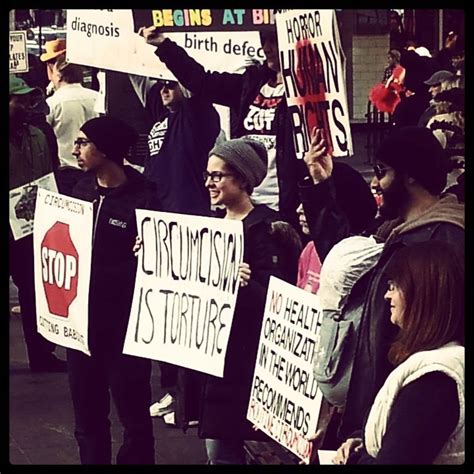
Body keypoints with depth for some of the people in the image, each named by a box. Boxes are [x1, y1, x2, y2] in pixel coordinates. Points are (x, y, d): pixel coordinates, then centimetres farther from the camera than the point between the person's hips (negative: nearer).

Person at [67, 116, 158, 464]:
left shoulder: (142, 199, -12)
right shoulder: (81, 190, 6)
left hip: (125, 323, -6)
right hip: (81, 319, 6)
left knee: (134, 413, 3)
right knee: (87, 413, 14)